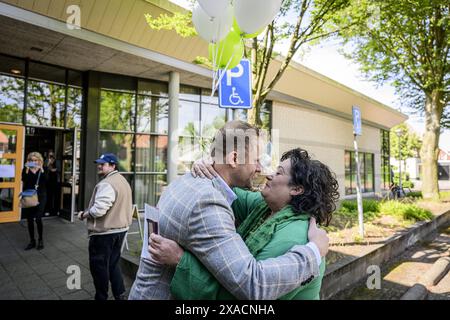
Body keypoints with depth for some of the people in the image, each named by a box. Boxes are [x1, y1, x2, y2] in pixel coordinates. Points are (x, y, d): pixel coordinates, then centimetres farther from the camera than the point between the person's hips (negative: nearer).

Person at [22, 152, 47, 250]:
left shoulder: (43, 170, 4)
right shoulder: (25, 170, 6)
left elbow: (45, 182, -13)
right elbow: (24, 180, -12)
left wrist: (41, 170, -19)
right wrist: (27, 170, -18)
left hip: (40, 197, -2)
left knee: (38, 219, -9)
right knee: (29, 220, 7)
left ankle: (40, 240, 10)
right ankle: (32, 241, 20)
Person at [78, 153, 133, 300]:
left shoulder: (107, 184, -21)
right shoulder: (123, 181, 11)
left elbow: (98, 210, -26)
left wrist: (83, 215, -9)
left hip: (104, 232, -9)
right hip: (120, 228, 9)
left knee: (99, 266, 8)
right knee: (113, 264, 19)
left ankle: (101, 297, 22)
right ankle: (120, 295, 24)